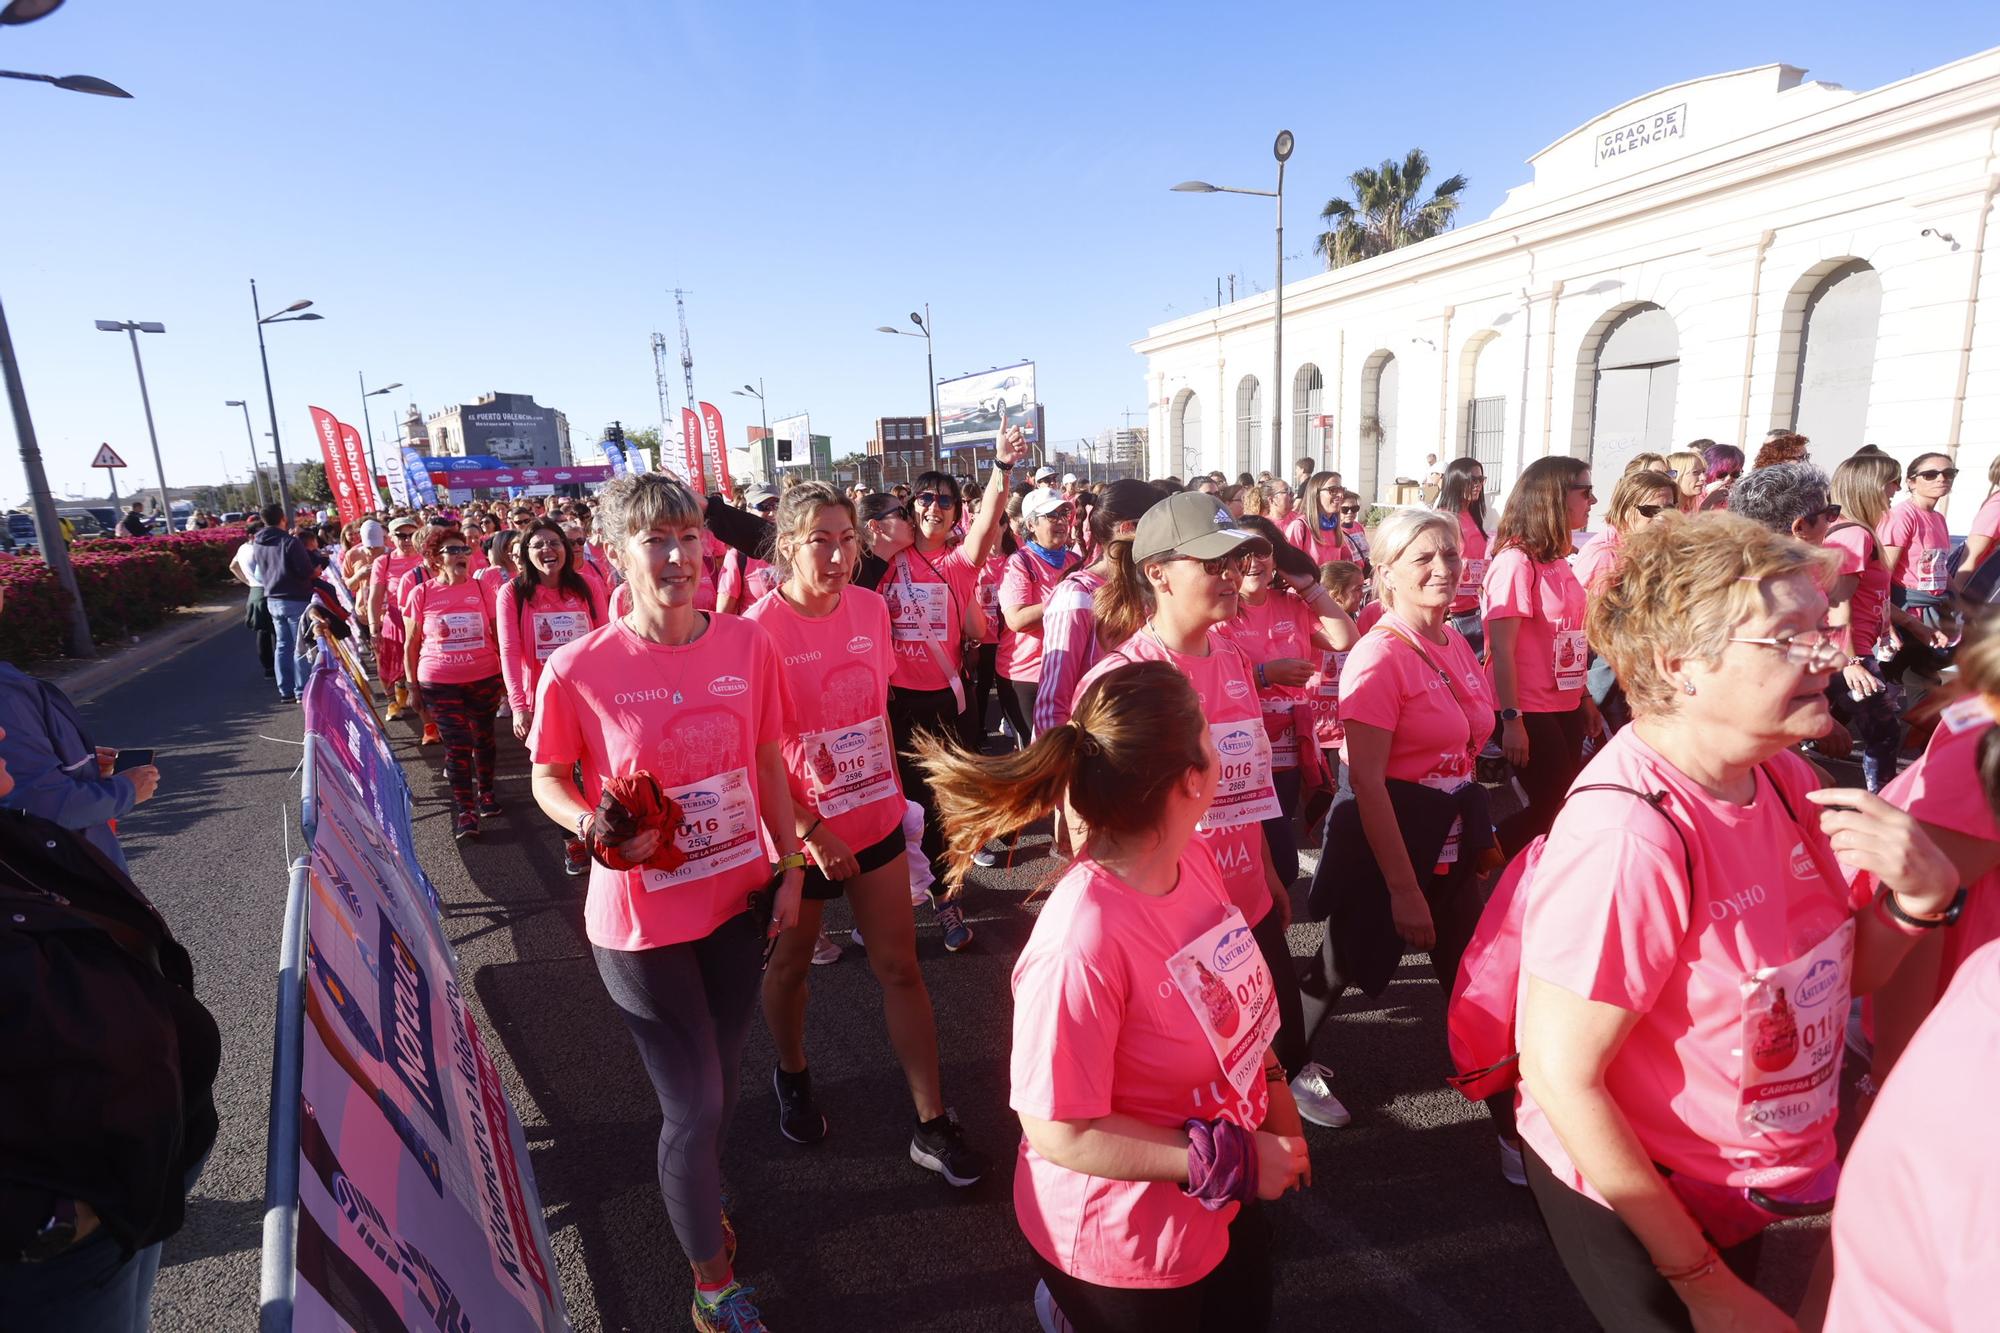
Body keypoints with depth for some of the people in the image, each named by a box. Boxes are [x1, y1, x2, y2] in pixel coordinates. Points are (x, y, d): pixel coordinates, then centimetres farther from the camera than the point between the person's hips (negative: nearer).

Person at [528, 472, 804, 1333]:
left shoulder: (748, 644, -8)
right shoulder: (577, 669, -17)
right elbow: (548, 778, -2)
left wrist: (791, 869, 3)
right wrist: (591, 827, -22)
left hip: (739, 900, 4)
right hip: (641, 922, -3)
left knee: (721, 1080, 22)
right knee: (694, 1105, 7)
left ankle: (698, 1195, 56)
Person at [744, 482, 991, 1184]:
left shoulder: (870, 607, -4)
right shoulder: (760, 628, -18)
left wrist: (893, 786, 13)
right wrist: (810, 830, -19)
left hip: (875, 817, 4)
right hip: (798, 829, -3)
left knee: (901, 967, 7)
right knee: (790, 963, 19)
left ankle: (932, 1124, 20)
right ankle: (792, 1074, 48)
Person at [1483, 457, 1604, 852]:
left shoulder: (1557, 561, 10)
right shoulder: (1515, 561, -15)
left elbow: (1567, 642, 15)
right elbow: (1501, 649, -18)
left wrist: (1584, 698, 16)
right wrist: (1511, 719, -20)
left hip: (1564, 708, 8)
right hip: (1530, 711, -8)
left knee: (1567, 807, 10)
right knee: (1554, 808, -2)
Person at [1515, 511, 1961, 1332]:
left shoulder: (1781, 777, -9)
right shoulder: (1630, 833, -33)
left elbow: (1845, 973, 3)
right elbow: (1560, 1075, -28)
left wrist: (1921, 893, -17)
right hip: (1634, 1202, -7)